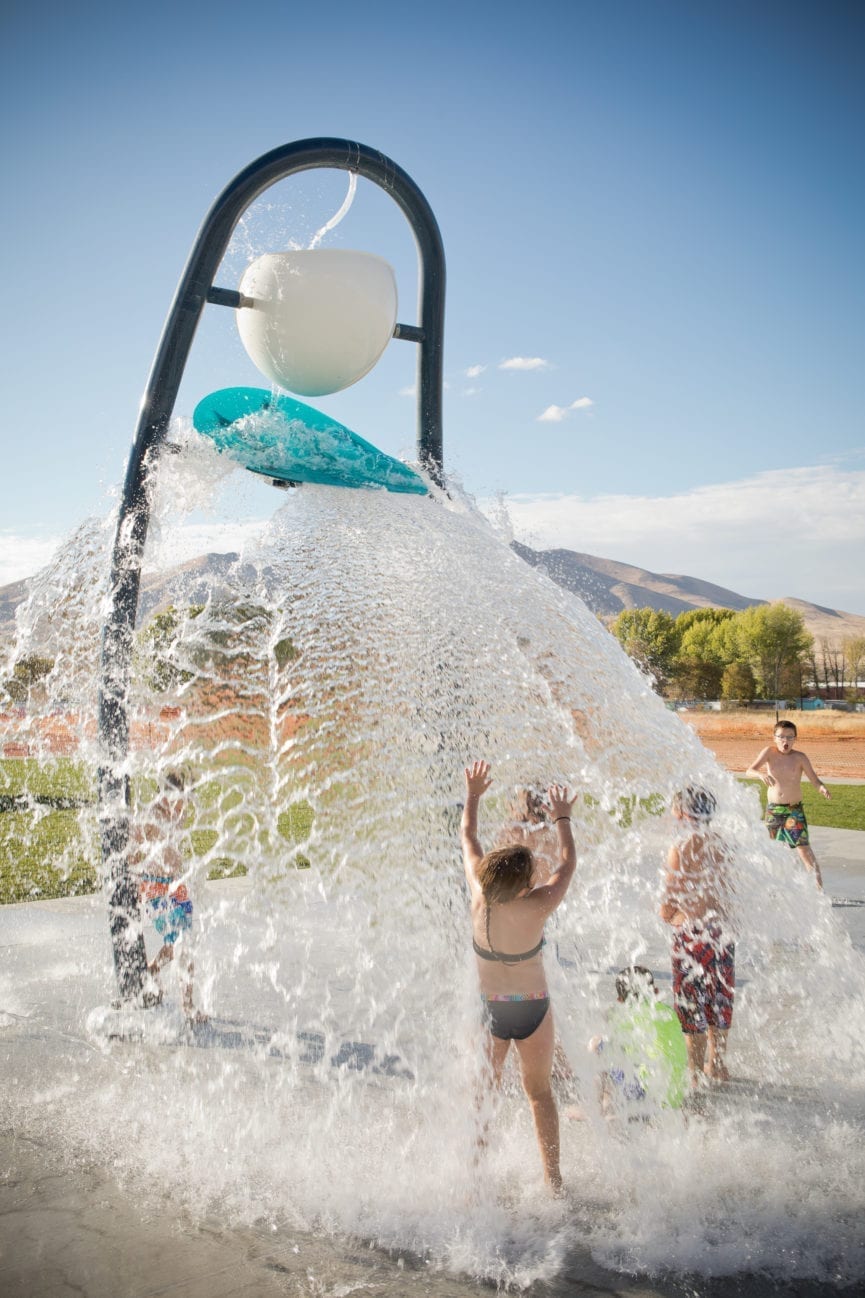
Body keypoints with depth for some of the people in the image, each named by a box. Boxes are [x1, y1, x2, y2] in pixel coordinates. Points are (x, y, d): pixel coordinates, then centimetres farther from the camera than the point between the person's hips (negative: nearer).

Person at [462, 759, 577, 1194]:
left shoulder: (479, 897, -16)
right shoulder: (537, 907, -23)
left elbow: (468, 842, -1)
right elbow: (567, 864, -7)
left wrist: (472, 795, 11)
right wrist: (562, 818, 5)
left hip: (489, 1007, 2)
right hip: (533, 1008, -2)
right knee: (539, 1090, 15)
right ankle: (552, 1178, 23)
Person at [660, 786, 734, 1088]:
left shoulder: (681, 849, -17)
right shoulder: (718, 844, 3)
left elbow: (668, 909, -15)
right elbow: (724, 893, 11)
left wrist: (667, 912, 5)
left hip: (692, 934, -7)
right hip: (721, 931, 7)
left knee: (693, 1006, 4)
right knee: (719, 1001, 17)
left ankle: (697, 1074, 12)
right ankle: (717, 1066, 31)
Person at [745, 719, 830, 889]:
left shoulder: (799, 757, -8)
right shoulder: (769, 752, -6)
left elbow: (814, 780, -10)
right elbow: (749, 771, -14)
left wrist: (822, 788, -33)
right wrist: (761, 774, -36)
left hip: (794, 810, -2)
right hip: (773, 809, 2)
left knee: (804, 849, -12)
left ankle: (819, 889, -9)